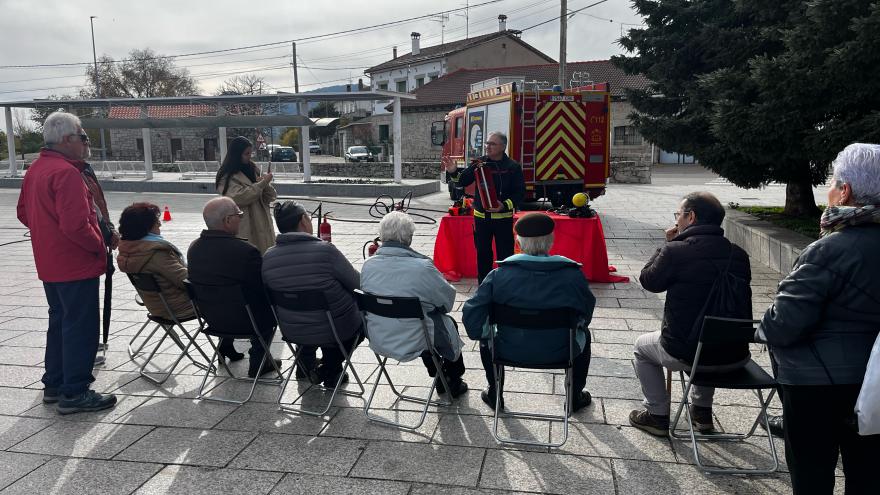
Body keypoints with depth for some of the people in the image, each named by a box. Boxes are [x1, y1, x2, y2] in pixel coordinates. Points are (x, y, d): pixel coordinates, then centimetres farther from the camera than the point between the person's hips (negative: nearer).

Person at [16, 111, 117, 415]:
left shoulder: (35, 169, 11)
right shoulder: (66, 172, -20)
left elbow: (24, 213, 19)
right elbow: (75, 224, -27)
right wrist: (99, 246, -14)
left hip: (49, 264, 10)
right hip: (77, 265, -10)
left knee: (59, 321, 20)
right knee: (81, 327, -2)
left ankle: (53, 384, 29)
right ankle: (75, 393, 4)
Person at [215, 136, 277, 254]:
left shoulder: (253, 170, 15)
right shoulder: (226, 177, -4)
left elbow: (270, 197, 13)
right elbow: (239, 197, -21)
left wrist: (266, 185, -9)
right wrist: (262, 183, -16)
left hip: (262, 226, 6)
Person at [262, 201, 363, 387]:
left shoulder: (267, 258, -9)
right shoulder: (325, 250, -22)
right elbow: (357, 283, -12)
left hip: (292, 330, 5)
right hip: (337, 330, -5)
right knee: (363, 317, 26)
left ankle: (306, 364, 34)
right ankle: (329, 370, 22)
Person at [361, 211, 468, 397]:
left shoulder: (368, 265, -10)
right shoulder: (422, 267, -25)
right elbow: (448, 300, -11)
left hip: (378, 341, 5)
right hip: (412, 344, -5)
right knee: (449, 322, 25)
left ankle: (439, 377, 44)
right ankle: (453, 382, 40)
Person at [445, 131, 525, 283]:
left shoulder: (513, 167, -4)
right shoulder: (478, 164, 4)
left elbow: (520, 191, -6)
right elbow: (462, 180, 3)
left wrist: (505, 206, -20)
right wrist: (453, 172, -19)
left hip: (503, 218, -3)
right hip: (481, 216, 3)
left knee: (505, 253, 1)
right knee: (483, 253, 10)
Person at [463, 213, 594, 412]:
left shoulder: (499, 275, -18)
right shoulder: (573, 275, -16)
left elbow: (473, 312, -13)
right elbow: (587, 313, 0)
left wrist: (481, 335, 7)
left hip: (510, 351, 0)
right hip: (559, 352, 0)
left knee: (487, 337, 33)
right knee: (583, 334, 32)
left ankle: (494, 395, 46)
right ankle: (575, 398, 42)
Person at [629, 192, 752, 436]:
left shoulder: (675, 251, -17)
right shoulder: (739, 255, 0)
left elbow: (648, 281, 0)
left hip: (687, 355, -5)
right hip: (736, 357, 5)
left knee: (642, 346, 26)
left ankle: (657, 414, 27)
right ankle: (702, 412, 42)